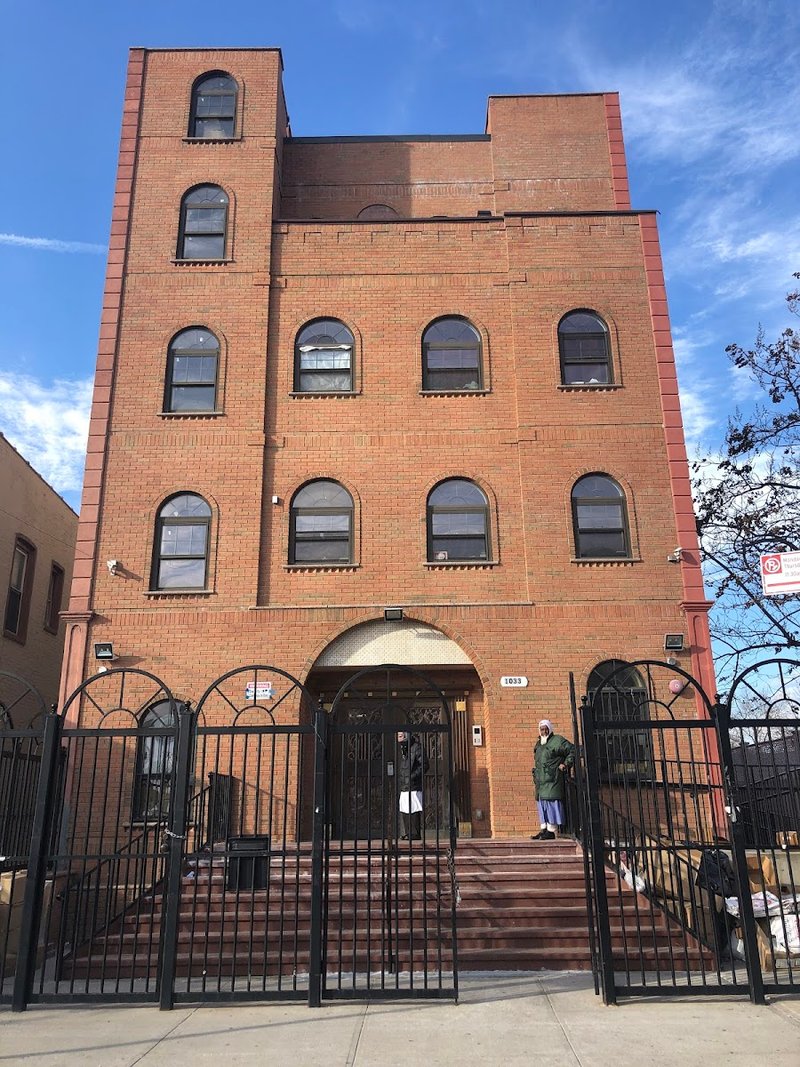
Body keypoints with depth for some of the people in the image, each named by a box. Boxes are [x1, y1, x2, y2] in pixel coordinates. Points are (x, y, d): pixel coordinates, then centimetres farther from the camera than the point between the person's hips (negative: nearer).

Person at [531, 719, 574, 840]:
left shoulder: (557, 740, -3)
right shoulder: (538, 744, 20)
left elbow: (572, 750, -5)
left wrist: (566, 764, -10)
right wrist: (535, 779, 22)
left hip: (552, 780, -8)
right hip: (540, 780, 8)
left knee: (551, 802, -9)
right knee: (541, 803, 9)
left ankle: (551, 831, -6)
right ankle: (544, 829, 15)